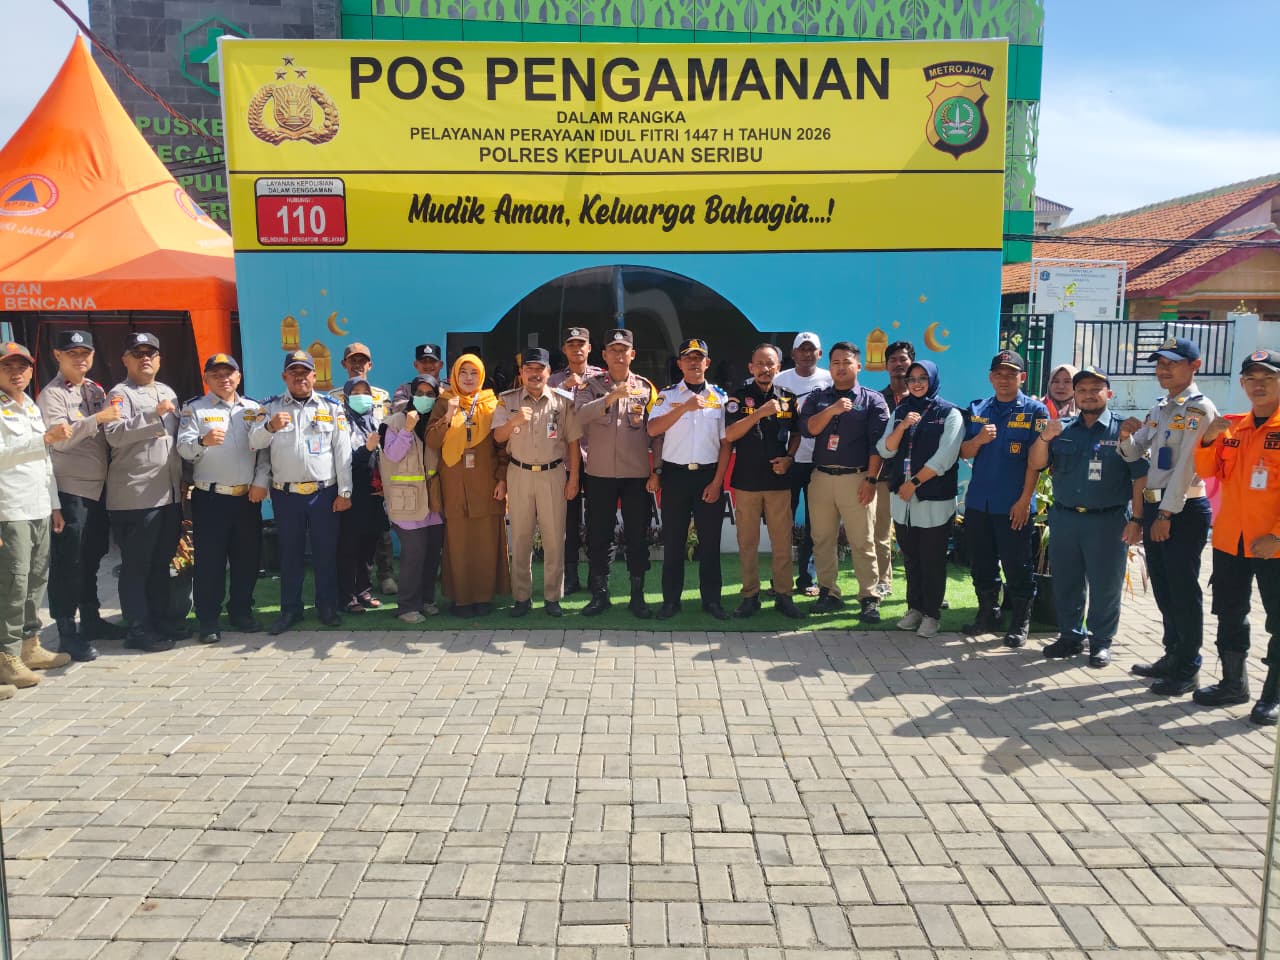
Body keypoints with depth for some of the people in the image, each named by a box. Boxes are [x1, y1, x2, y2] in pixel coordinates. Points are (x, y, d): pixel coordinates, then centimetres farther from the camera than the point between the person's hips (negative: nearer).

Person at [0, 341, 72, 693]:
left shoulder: (33, 407, 19)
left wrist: (54, 504, 20)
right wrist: (45, 438, -24)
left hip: (39, 509, 8)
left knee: (37, 579, 12)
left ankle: (29, 645, 22)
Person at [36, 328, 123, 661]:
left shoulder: (96, 390, 12)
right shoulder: (52, 395, -8)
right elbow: (59, 439, -21)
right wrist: (96, 419, -28)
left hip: (98, 488, 7)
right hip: (69, 490, -7)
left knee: (91, 560, 16)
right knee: (68, 565, -1)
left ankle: (91, 619, 29)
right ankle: (67, 633, 6)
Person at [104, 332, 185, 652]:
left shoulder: (168, 392, 17)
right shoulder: (120, 393, -5)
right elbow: (114, 434, -21)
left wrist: (182, 482, 19)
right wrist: (154, 414, -27)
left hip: (170, 493, 7)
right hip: (135, 495, -7)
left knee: (161, 562, 15)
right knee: (136, 565, 0)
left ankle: (161, 618, 25)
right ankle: (138, 629, 7)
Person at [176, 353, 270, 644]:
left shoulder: (254, 409, 11)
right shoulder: (194, 409, 3)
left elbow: (265, 449, 7)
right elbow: (184, 449, -9)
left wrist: (261, 482, -4)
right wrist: (203, 440, -29)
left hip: (248, 498, 3)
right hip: (210, 498, -3)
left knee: (247, 558, 8)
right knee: (209, 561, 1)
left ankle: (241, 612, 22)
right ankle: (208, 620, 9)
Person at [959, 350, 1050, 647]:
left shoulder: (1034, 410, -2)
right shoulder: (977, 410, 10)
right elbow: (965, 453, 9)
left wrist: (1024, 500, -11)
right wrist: (979, 439, -13)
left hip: (1014, 505, -4)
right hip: (978, 501, 4)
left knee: (1017, 566, 3)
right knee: (981, 564, 12)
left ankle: (1020, 622, 15)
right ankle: (988, 614, 26)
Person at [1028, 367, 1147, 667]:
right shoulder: (1062, 429, 8)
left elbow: (1141, 478, -5)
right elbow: (1035, 465, 3)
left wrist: (1136, 519, -10)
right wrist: (1044, 438, -15)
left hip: (1108, 521, -4)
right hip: (1064, 518, 4)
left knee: (1105, 585, 5)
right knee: (1065, 582, 11)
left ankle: (1101, 641, 19)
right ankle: (1070, 635, 25)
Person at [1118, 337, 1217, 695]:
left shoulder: (1200, 409, -11)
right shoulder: (1158, 409, 14)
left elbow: (1186, 464, -17)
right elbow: (1133, 455, 17)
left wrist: (1167, 514, -19)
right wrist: (1126, 435, -6)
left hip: (1184, 510, -8)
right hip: (1153, 505, 8)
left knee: (1183, 589, -1)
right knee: (1162, 587, 15)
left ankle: (1188, 669, 10)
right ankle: (1172, 656, 28)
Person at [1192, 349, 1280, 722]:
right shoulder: (1230, 427, 9)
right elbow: (1205, 471, 7)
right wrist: (1208, 439, -10)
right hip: (1229, 540, 5)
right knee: (1230, 616, 15)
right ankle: (1233, 683, 29)